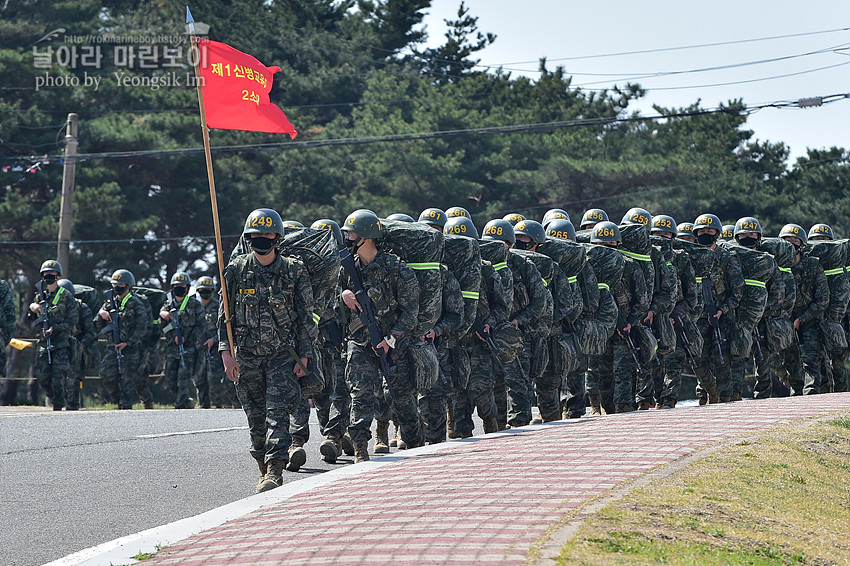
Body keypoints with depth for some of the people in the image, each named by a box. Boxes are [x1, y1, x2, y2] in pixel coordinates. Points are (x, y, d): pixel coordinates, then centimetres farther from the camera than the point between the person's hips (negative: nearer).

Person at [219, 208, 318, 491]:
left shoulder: (294, 271, -1)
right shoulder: (236, 270, 2)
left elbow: (305, 317, 2)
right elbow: (225, 314, 6)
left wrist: (303, 356, -3)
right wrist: (226, 352, -3)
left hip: (284, 354, -2)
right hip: (247, 355, 2)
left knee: (278, 412, -14)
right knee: (256, 418, 6)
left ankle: (275, 470, -18)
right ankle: (265, 470, 19)